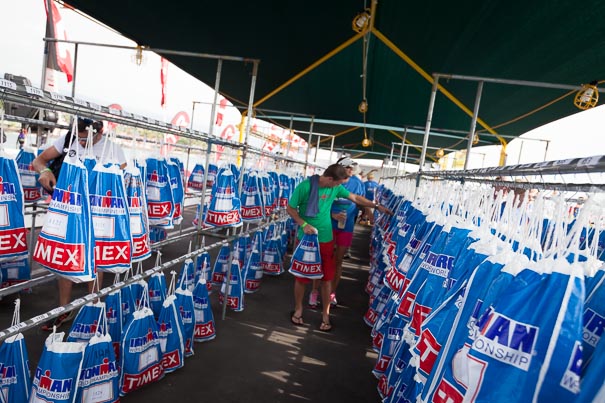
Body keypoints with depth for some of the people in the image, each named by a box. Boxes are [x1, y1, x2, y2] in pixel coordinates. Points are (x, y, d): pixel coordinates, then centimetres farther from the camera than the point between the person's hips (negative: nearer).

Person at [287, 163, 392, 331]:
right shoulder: (305, 186, -17)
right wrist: (303, 224, -21)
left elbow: (355, 198, 11)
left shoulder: (335, 188, -2)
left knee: (327, 277, 8)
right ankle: (298, 309, 31)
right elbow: (290, 208, -9)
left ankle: (325, 314, 24)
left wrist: (377, 206, 13)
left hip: (325, 239, 4)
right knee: (301, 276, 8)